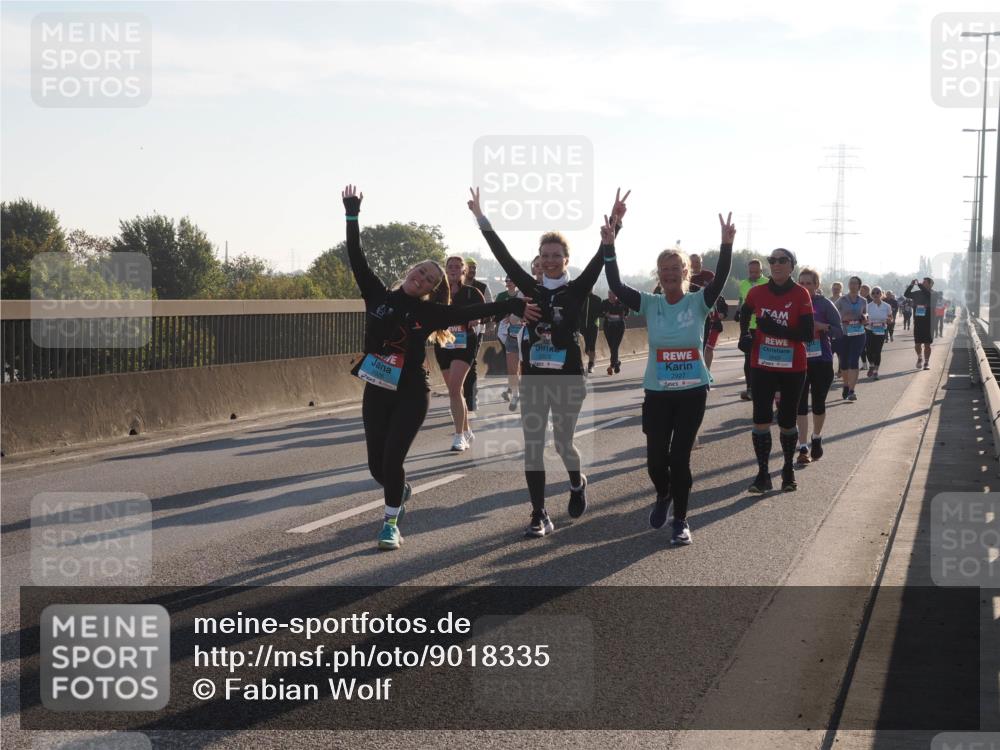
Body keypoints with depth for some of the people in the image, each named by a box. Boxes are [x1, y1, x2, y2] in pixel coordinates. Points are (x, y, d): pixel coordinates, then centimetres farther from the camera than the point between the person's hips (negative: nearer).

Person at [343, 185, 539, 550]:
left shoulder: (429, 312, -2)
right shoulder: (378, 295, 2)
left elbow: (473, 311, -6)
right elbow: (356, 258, -2)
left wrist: (514, 306, -13)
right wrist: (352, 213, -7)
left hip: (411, 395, -2)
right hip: (375, 392, 2)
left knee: (392, 460, -10)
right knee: (377, 465, 5)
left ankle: (390, 523, 8)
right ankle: (401, 491, 40)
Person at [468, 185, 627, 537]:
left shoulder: (577, 290, -1)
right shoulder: (531, 289, 5)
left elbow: (601, 258, -12)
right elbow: (503, 256, 1)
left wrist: (615, 223, -24)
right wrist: (481, 218, -4)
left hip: (568, 377, -2)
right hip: (533, 378, 2)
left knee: (563, 443, 7)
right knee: (533, 447, -2)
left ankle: (577, 484, 40)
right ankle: (539, 516, 3)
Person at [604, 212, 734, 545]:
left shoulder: (698, 302, -3)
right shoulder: (649, 304, 0)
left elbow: (720, 279, -19)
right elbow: (617, 286, -12)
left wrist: (726, 245, -34)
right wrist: (609, 247, -22)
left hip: (693, 391, -1)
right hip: (657, 392, 1)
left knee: (680, 457, -1)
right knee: (656, 458, 2)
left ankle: (680, 520, 15)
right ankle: (664, 495, 36)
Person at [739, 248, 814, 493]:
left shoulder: (801, 295, -10)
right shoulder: (757, 292, 0)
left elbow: (808, 334, -15)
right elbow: (745, 312, 23)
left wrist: (778, 330, -25)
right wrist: (745, 335, 8)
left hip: (793, 368, -2)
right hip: (762, 366, 2)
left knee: (787, 421, 9)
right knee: (761, 420, -3)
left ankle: (788, 470, 27)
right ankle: (762, 474, 4)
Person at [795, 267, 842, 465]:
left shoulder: (825, 304, -4)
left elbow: (839, 332, -6)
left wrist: (821, 326, -21)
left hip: (821, 361, -1)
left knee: (818, 403, 10)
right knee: (800, 404, -5)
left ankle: (817, 439, 34)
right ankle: (803, 449, -4)